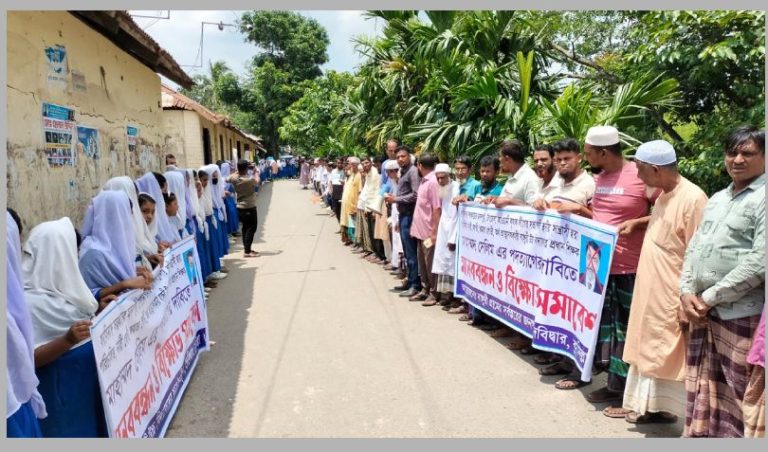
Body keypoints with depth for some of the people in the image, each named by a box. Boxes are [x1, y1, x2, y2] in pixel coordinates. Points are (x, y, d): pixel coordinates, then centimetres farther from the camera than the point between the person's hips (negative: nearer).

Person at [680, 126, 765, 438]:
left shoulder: (762, 199, -9)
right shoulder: (717, 199, 15)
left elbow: (760, 261, -17)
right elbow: (694, 247, 14)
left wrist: (710, 298, -14)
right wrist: (687, 292, -1)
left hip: (741, 315, -7)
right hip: (702, 311, 7)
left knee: (737, 393, 2)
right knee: (701, 387, 16)